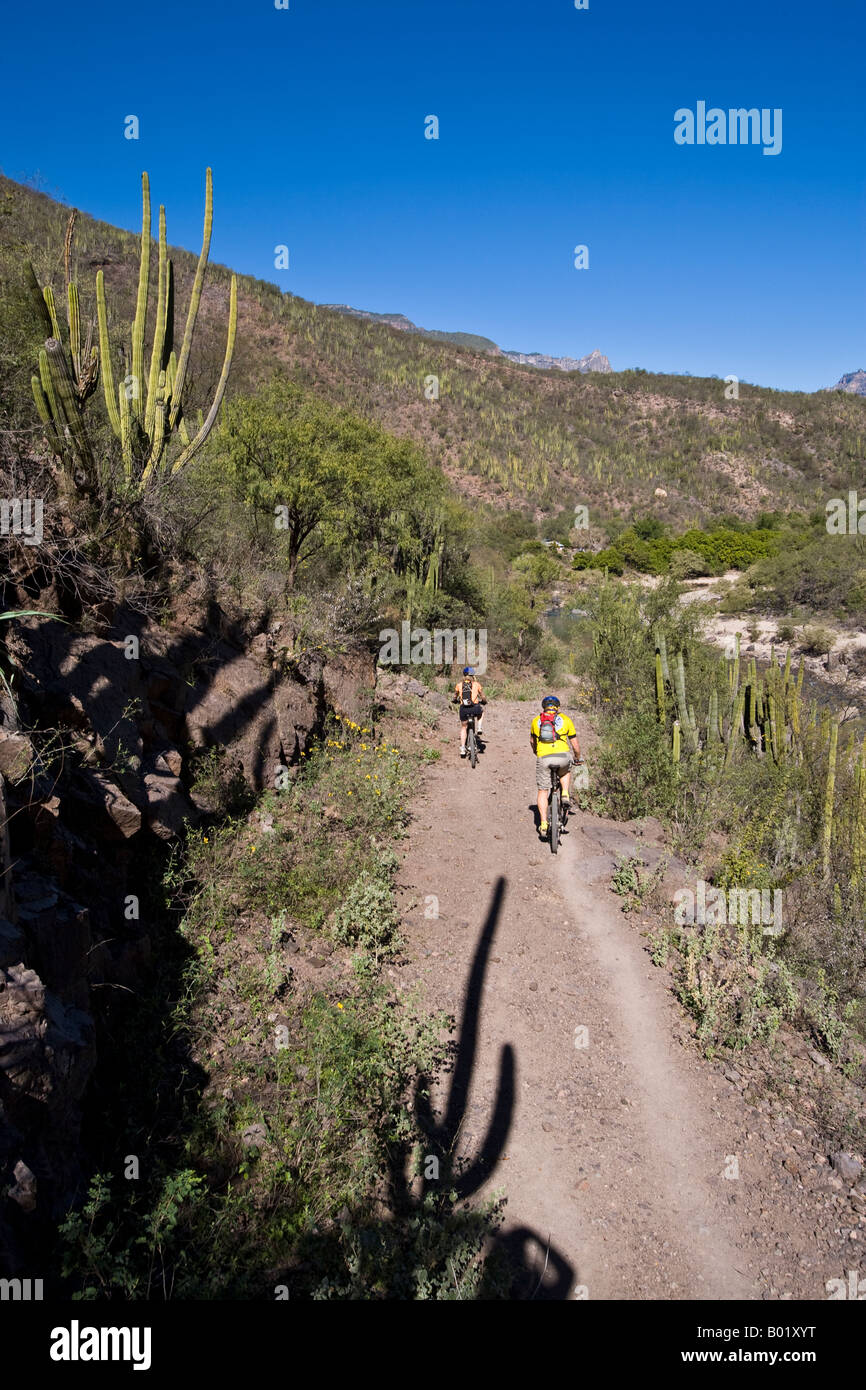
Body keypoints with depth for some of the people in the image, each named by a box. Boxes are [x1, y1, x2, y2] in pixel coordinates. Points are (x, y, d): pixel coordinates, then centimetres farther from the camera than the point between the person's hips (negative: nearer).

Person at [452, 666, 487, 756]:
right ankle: (478, 728, 21)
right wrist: (483, 702, 36)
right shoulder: (476, 684, 7)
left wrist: (455, 701, 43)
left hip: (463, 709, 1)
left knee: (463, 728, 21)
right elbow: (483, 698, 14)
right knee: (481, 709, 35)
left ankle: (462, 749, 17)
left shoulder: (459, 684, 10)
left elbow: (454, 698, 21)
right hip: (474, 708, -1)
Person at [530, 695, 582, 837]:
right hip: (562, 756, 0)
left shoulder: (536, 720, 18)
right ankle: (565, 795, 14)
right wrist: (578, 758, 35)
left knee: (543, 791, 11)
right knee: (565, 771, 35)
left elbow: (532, 741, 33)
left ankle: (543, 824, 5)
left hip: (543, 758, 0)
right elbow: (575, 744, 18)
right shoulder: (565, 720, 14)